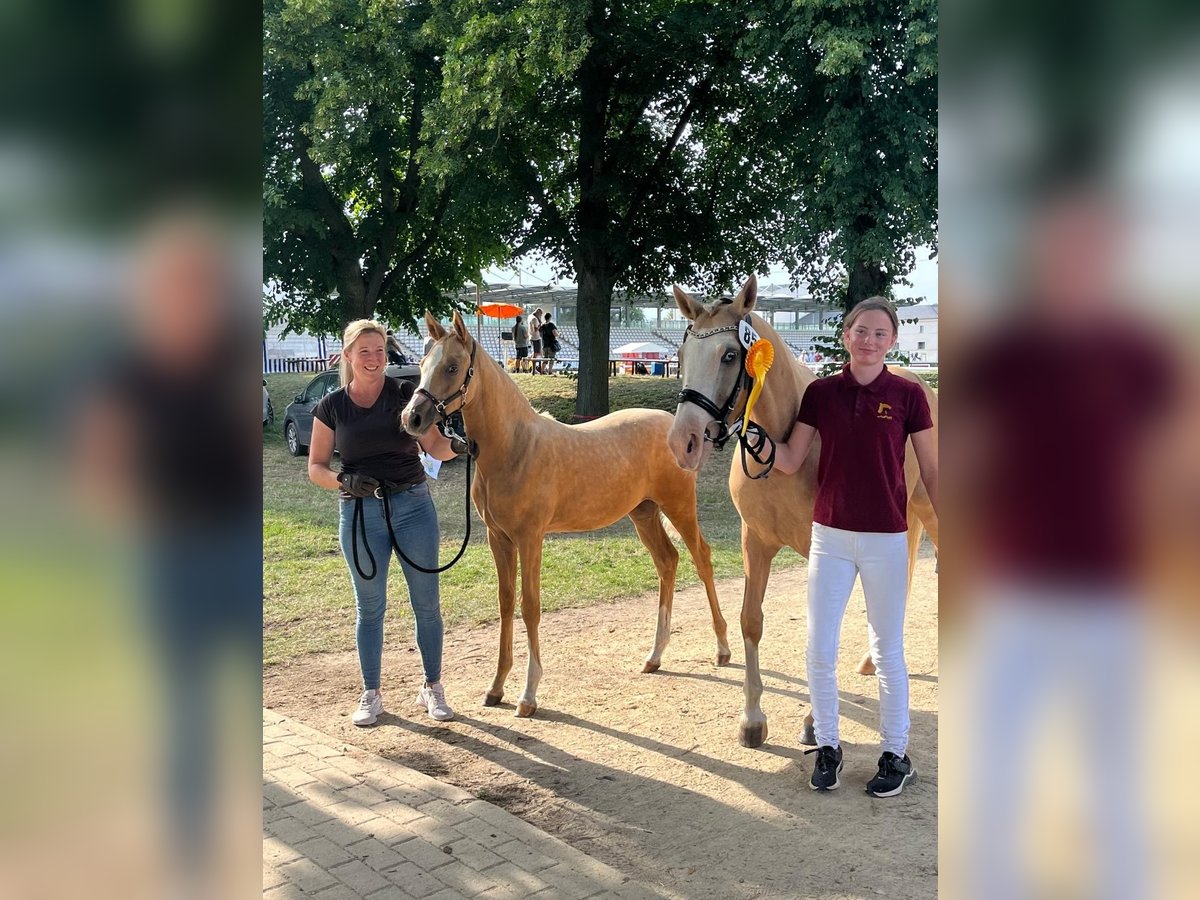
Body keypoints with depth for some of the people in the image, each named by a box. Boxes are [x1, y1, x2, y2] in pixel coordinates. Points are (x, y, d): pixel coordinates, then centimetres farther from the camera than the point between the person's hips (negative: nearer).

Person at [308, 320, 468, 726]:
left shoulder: (406, 394, -1)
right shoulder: (331, 407, 1)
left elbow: (433, 445, -9)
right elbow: (315, 468, 3)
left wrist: (455, 446, -32)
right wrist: (343, 480, -17)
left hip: (413, 506, 0)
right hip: (360, 513, 0)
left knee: (426, 603, 6)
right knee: (370, 607, 9)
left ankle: (432, 688, 21)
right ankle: (371, 694, 23)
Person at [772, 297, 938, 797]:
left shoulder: (908, 395, -4)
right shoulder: (820, 393, 1)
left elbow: (931, 473, 1)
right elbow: (789, 461, 1)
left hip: (886, 539, -2)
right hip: (829, 536, 2)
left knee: (887, 652, 9)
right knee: (819, 651, 6)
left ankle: (896, 754, 25)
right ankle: (827, 746, 24)